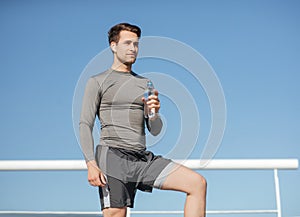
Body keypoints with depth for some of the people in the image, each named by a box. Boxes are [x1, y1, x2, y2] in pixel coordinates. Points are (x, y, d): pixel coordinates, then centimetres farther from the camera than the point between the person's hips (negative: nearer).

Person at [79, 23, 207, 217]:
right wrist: (91, 164, -13)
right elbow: (85, 125, 0)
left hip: (144, 158, 4)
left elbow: (155, 130, 17)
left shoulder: (145, 84, 20)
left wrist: (155, 113, -6)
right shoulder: (97, 82, 8)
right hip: (113, 156, -4)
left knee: (198, 183, -10)